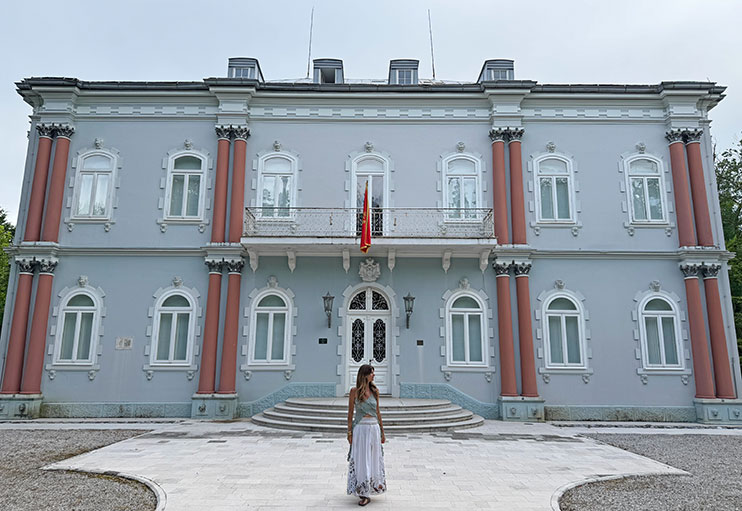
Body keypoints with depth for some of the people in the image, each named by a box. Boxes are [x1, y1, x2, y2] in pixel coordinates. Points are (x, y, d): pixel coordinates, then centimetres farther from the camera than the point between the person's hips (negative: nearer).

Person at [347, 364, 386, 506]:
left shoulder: (375, 391, 7)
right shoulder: (355, 391, -4)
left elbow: (377, 412, 12)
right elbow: (350, 412, -1)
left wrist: (382, 431, 13)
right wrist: (349, 432, -6)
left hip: (374, 428, 4)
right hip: (360, 428, -4)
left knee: (373, 459, 9)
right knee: (361, 460, 0)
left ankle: (372, 488, 24)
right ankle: (363, 493, 7)